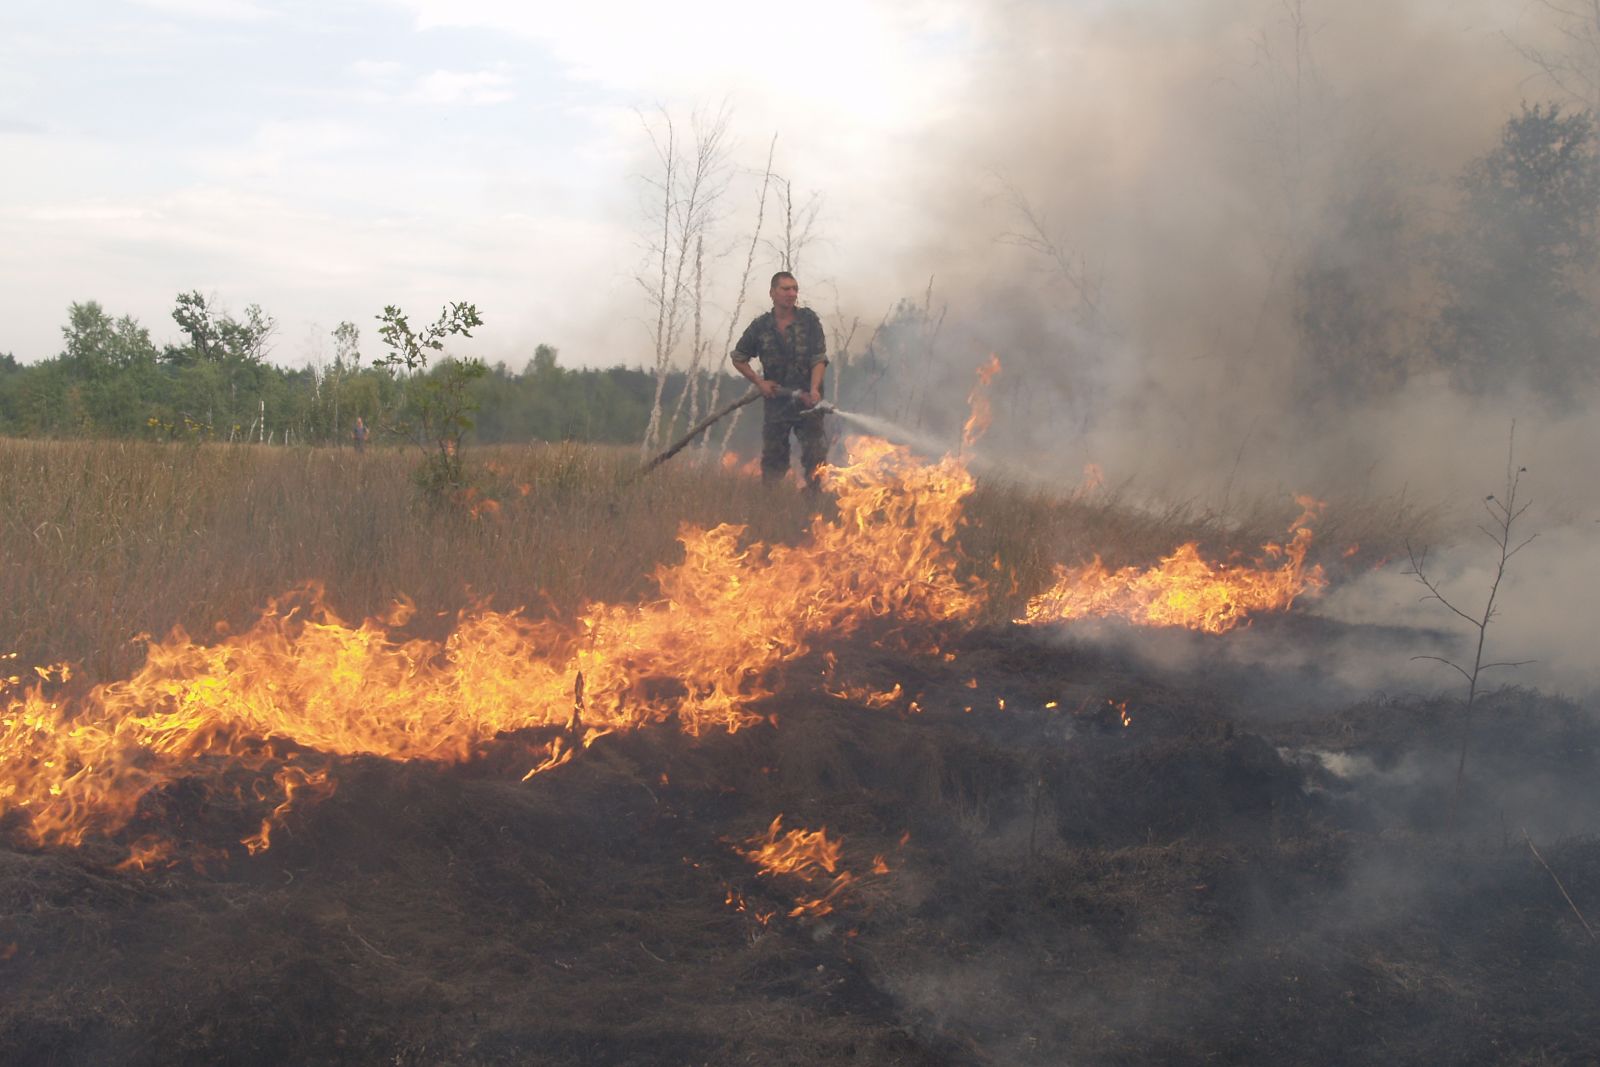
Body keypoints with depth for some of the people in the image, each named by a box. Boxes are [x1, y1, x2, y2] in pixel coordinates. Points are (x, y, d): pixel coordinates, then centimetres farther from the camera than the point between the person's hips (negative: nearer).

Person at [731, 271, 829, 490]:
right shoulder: (760, 326, 2)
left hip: (807, 399, -2)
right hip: (775, 400, 2)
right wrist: (758, 381, 1)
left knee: (815, 455, -7)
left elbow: (820, 359, -6)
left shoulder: (809, 320, -2)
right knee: (773, 456, 7)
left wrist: (814, 389, -21)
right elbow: (738, 358, 14)